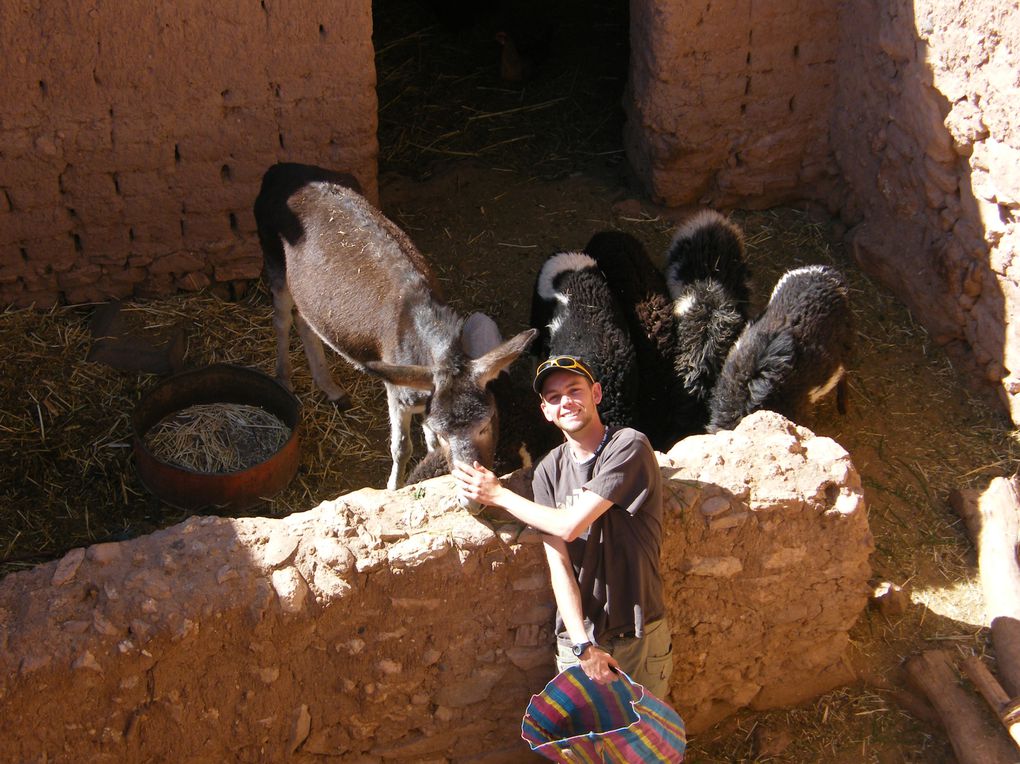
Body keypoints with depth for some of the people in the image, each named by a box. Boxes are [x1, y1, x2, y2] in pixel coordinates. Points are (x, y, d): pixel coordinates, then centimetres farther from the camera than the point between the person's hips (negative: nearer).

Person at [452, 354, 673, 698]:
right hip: (577, 637, 3)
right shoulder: (549, 472, 0)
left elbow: (570, 525, -21)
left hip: (640, 635, -3)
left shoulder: (629, 447, -14)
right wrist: (584, 646, -17)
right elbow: (559, 564, -7)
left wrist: (499, 495, -8)